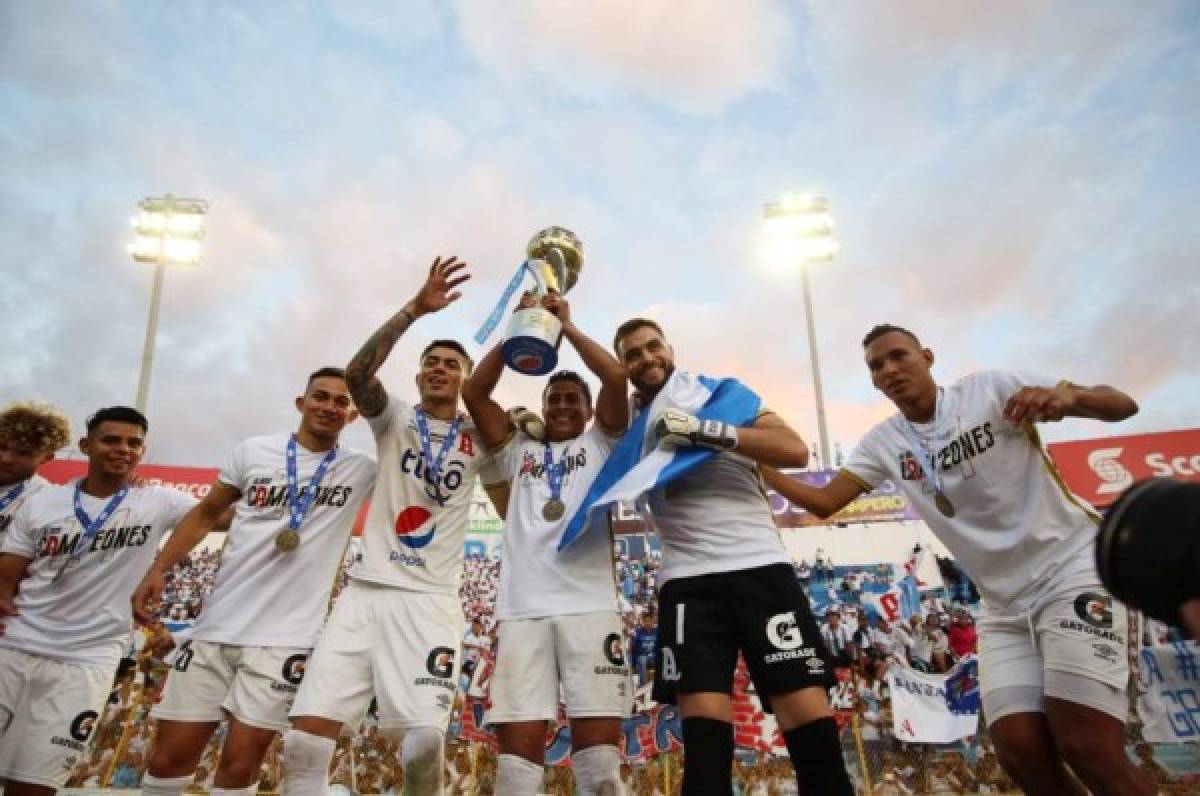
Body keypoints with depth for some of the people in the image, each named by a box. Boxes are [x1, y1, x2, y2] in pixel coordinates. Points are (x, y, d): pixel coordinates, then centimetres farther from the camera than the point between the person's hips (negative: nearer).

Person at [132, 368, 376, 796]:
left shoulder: (362, 471, 1)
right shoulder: (253, 451, 5)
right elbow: (206, 513, 14)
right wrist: (158, 569, 4)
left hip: (284, 637, -2)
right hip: (217, 625, 2)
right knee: (169, 758, 8)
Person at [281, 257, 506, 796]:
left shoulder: (478, 438, 11)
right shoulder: (395, 419, 8)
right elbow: (357, 374, -10)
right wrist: (414, 309, -22)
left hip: (430, 601, -1)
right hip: (365, 591, 1)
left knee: (424, 741, -15)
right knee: (305, 735, -7)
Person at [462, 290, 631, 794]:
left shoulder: (600, 444, 19)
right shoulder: (520, 451, 25)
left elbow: (615, 378, 4)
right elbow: (474, 394, 16)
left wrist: (566, 325, 12)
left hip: (589, 605, -1)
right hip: (521, 608, 2)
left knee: (599, 741, -5)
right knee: (520, 743, -5)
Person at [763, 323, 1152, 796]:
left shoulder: (989, 389, -10)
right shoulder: (884, 443, 2)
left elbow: (1123, 406, -10)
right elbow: (823, 502, -1)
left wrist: (1066, 395, -33)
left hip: (1072, 571, -4)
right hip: (1005, 606, 5)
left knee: (1088, 750, -16)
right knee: (1019, 751, -7)